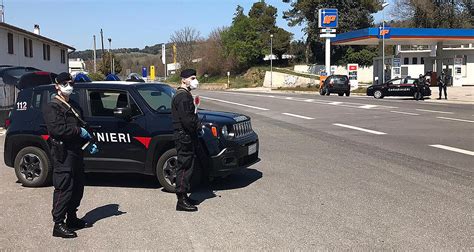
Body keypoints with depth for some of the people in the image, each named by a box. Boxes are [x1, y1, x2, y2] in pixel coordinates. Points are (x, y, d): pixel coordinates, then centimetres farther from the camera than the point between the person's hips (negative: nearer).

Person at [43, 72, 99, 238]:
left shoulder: (74, 106, 21)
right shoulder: (52, 107, -7)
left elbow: (81, 126, 25)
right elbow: (56, 129, -21)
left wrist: (89, 144, 10)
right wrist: (78, 131, -16)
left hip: (76, 152, 9)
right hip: (63, 154, -9)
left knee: (78, 187, 14)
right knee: (64, 189, -9)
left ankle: (72, 218, 27)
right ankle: (58, 225, -4)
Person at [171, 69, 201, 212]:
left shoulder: (185, 95, 19)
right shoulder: (183, 96, -16)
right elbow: (187, 119, -24)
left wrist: (197, 124, 9)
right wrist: (198, 126, -10)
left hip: (186, 137, 11)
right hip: (184, 137, -11)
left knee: (185, 167, 15)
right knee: (184, 167, -6)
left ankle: (183, 196, 24)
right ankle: (182, 201, -2)